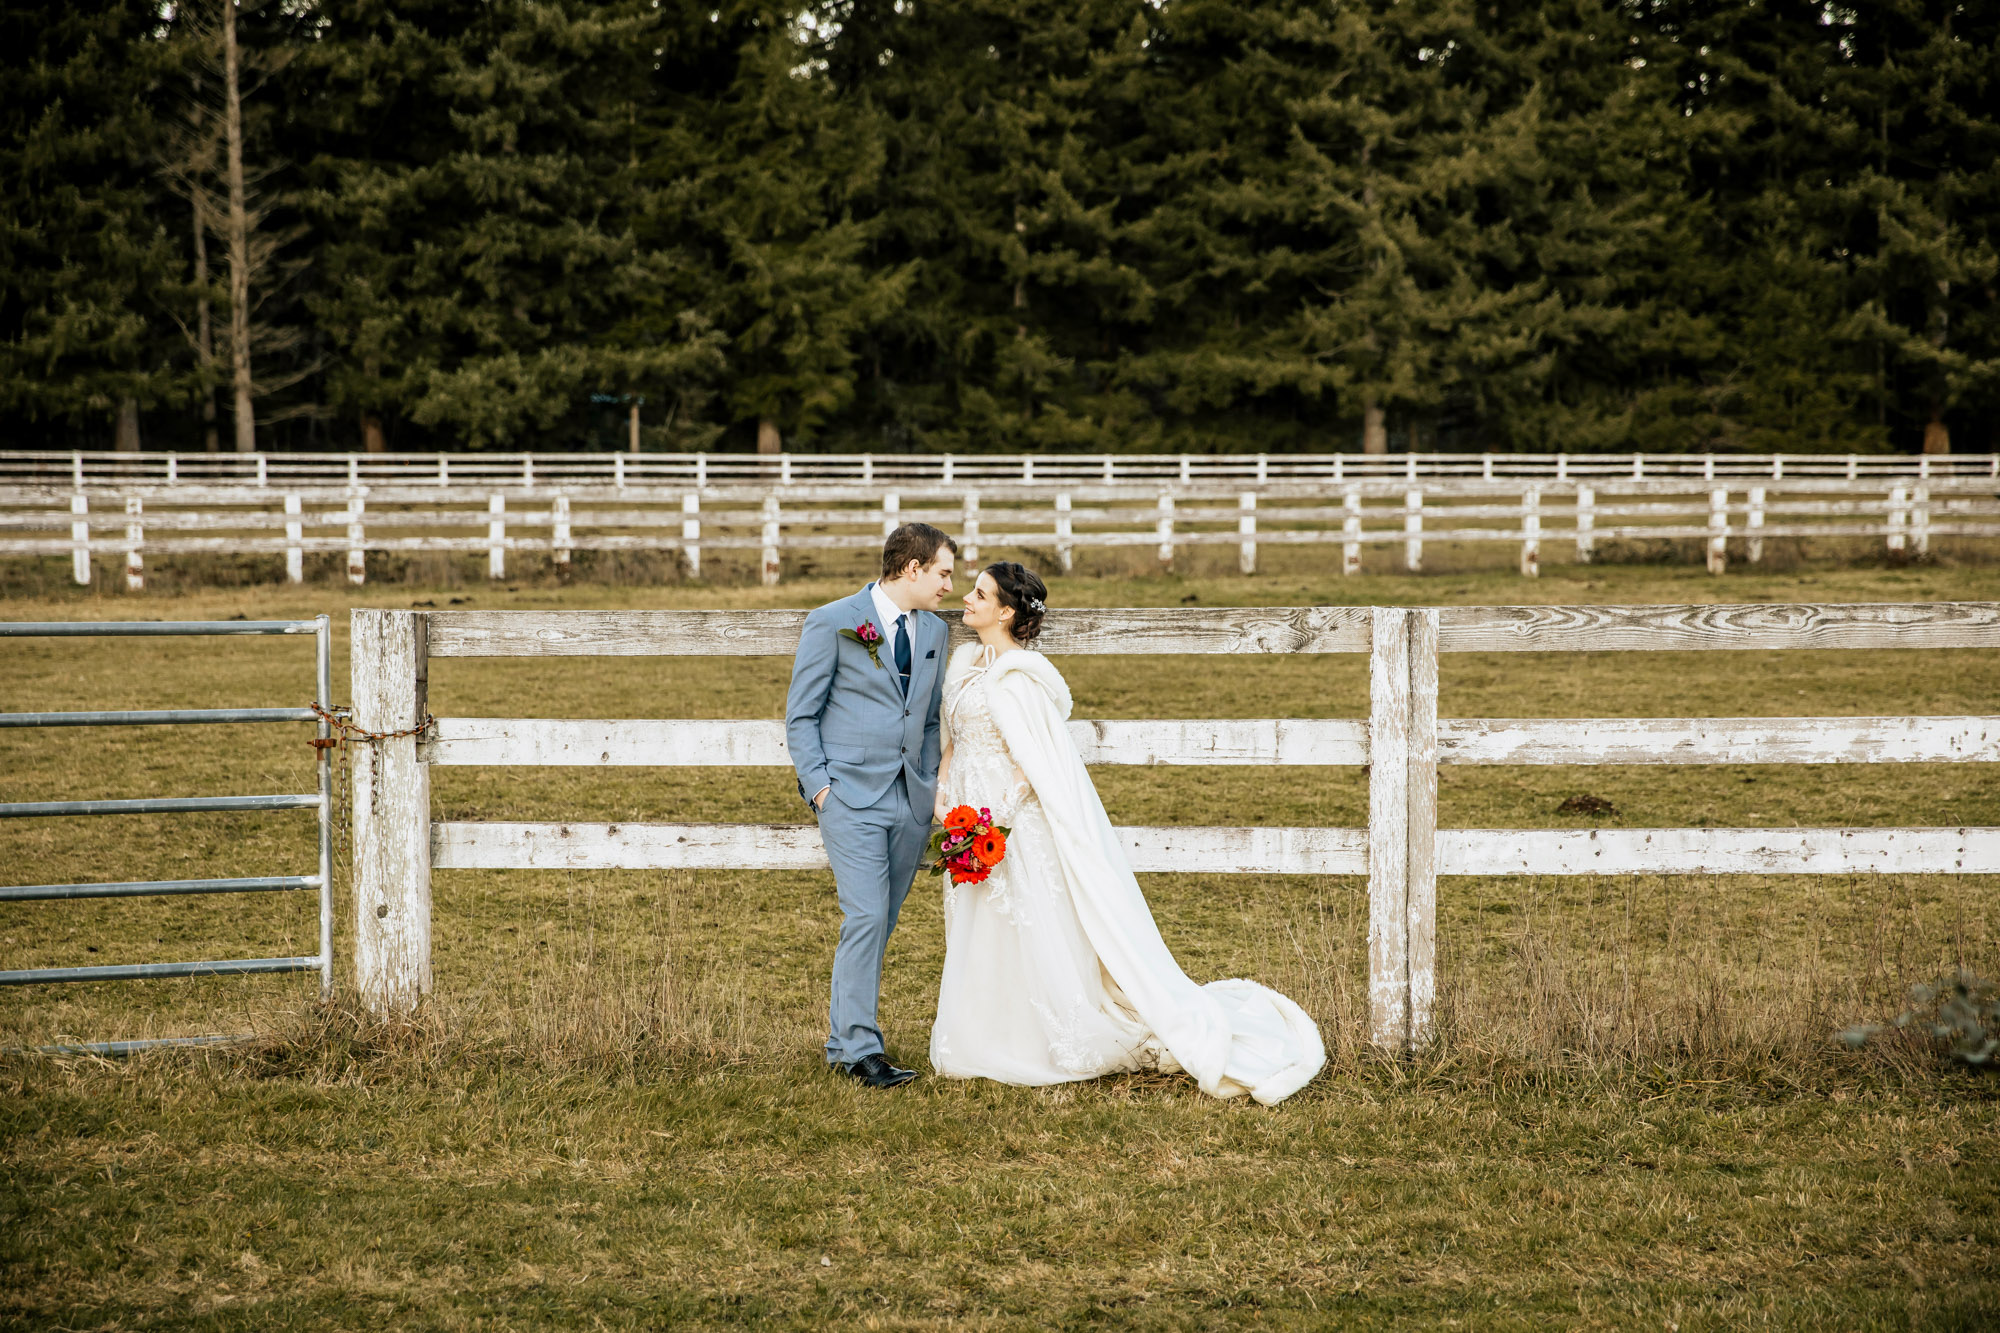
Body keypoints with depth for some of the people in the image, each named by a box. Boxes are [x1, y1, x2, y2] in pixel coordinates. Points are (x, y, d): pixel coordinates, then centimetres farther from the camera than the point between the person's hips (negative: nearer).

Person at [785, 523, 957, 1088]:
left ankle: (844, 1041, 15)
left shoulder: (935, 631, 14)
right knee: (865, 918, -14)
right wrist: (818, 783, -10)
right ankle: (860, 1047, -11)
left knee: (881, 925, 7)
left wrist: (933, 787, 11)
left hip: (911, 802, 6)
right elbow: (801, 716, -1)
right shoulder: (832, 623, -4)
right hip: (852, 796, -6)